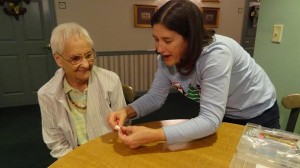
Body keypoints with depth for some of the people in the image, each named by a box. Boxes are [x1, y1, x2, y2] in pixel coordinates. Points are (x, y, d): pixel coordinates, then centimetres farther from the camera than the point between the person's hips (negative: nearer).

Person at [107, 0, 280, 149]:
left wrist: (153, 136, -48)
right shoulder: (167, 58, -19)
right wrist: (127, 111, -30)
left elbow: (210, 121, -41)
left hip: (257, 115, -4)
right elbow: (155, 96, -11)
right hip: (222, 115, 5)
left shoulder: (216, 54, -38)